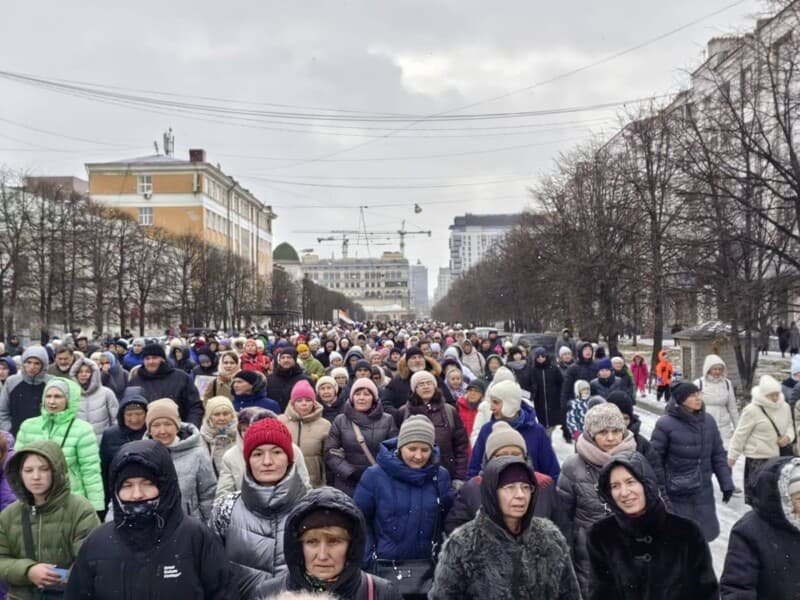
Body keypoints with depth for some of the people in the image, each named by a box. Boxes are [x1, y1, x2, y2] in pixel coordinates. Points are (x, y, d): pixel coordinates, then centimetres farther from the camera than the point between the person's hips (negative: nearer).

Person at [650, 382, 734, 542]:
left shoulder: (708, 421, 3)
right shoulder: (666, 424, -14)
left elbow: (718, 455, 11)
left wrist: (726, 483, 8)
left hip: (703, 492, 5)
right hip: (677, 494, -5)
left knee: (702, 535, 14)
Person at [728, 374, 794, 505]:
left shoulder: (784, 407, 3)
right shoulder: (752, 410, -15)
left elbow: (789, 426, 17)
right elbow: (740, 434, -10)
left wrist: (788, 437, -7)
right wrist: (732, 455, -6)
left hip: (779, 457, 6)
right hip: (758, 459, -6)